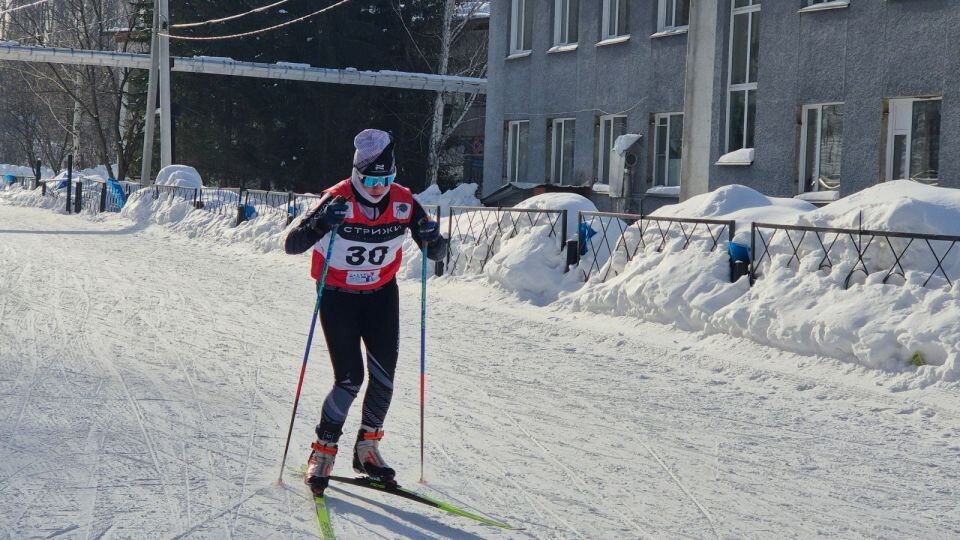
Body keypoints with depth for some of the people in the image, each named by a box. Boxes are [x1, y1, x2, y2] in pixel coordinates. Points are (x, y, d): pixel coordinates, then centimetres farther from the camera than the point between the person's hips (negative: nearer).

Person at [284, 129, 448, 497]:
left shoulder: (403, 202, -11)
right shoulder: (338, 200, -21)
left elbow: (436, 253, -4)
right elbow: (292, 246, -25)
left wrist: (432, 238, -28)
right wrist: (322, 223, -43)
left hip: (382, 294, 4)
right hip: (338, 296, -4)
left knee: (384, 375, -2)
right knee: (350, 378, -11)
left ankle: (367, 448, 18)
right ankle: (323, 451, 6)